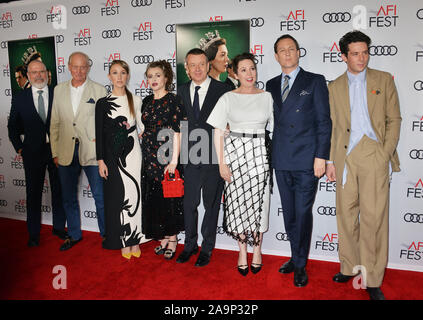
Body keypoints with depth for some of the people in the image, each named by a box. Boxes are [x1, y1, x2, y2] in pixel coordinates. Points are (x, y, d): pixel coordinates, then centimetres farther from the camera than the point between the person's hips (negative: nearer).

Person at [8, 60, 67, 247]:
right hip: (33, 153, 0)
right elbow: (13, 126, 11)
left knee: (59, 191, 10)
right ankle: (33, 234, 21)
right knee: (33, 194, 8)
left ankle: (59, 228, 26)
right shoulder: (19, 99, 4)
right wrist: (19, 148, 3)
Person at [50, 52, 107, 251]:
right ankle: (74, 235, 31)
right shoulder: (59, 90, 10)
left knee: (100, 196, 4)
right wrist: (55, 152, 7)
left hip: (91, 151, -3)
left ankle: (106, 234, 22)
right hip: (66, 152, 4)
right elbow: (55, 123, 10)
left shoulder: (99, 90, 0)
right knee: (69, 197, 14)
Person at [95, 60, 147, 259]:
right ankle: (123, 241, 15)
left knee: (134, 194, 2)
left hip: (132, 153, 1)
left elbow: (143, 126, 13)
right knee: (117, 196, 3)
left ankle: (135, 239, 15)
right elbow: (99, 133, 0)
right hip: (112, 155, -1)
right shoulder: (103, 103, 2)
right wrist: (101, 160, -3)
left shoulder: (136, 101, 7)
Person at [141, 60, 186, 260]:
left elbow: (177, 132, -13)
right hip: (149, 157, 6)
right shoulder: (146, 101, 12)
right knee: (153, 198, 10)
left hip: (167, 156, -6)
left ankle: (172, 240, 18)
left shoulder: (173, 100, -7)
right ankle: (163, 239, 25)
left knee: (169, 198, 2)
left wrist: (174, 161, -18)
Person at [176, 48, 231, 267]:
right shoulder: (182, 91, 10)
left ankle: (207, 248, 24)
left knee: (211, 204, 9)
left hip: (214, 157, -3)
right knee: (188, 203, 9)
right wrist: (180, 152, 4)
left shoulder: (222, 89, -3)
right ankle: (190, 244, 28)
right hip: (190, 157, 3)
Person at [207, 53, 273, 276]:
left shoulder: (267, 97, 7)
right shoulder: (228, 98, 3)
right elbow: (218, 132, 0)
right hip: (234, 151, -1)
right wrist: (221, 163, -6)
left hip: (259, 153, 1)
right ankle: (242, 252, 19)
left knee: (258, 202, 5)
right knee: (238, 202, 4)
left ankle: (257, 250, 22)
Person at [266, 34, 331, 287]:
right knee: (289, 213, 12)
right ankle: (297, 257, 29)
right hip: (282, 161, 4)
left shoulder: (315, 81, 2)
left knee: (303, 213, 0)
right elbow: (272, 120, 13)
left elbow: (324, 121, -3)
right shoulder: (272, 85, 14)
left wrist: (321, 156, -11)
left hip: (307, 161, -4)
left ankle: (300, 265, 15)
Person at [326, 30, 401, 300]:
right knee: (346, 215, 6)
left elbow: (394, 119, 6)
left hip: (374, 156, -2)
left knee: (374, 217, -3)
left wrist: (386, 153, -6)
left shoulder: (384, 80, 9)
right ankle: (350, 267, 22)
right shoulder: (335, 86, 14)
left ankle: (373, 279, 9)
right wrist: (331, 161, 8)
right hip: (345, 158, 2)